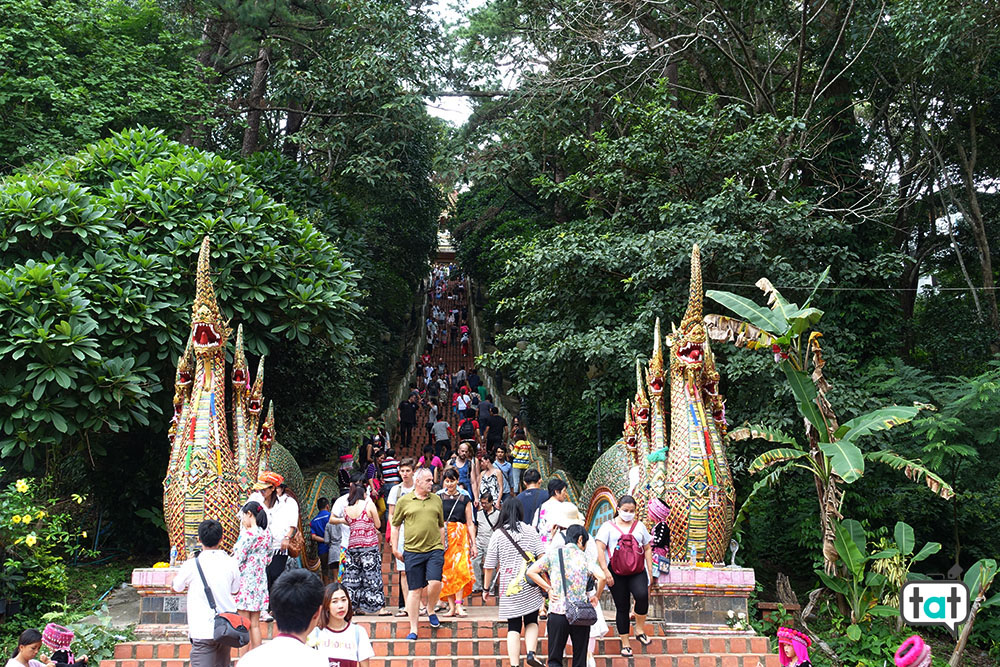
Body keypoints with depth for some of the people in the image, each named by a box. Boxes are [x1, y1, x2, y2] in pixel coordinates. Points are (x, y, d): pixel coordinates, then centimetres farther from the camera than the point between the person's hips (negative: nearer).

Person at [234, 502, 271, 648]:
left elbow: (238, 560, -15)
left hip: (245, 581, -7)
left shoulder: (248, 534, -15)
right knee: (255, 624, 13)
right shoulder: (266, 535, 7)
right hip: (260, 581, 7)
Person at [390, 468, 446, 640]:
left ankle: (431, 610, 16)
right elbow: (395, 525, 9)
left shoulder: (436, 499, 11)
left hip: (434, 549, 1)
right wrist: (395, 548, 6)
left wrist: (442, 547, 16)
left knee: (435, 582, -15)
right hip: (412, 551, -1)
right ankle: (413, 629, 12)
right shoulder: (404, 501, 3)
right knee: (414, 590, 3)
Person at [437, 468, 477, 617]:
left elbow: (470, 523, 10)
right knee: (446, 570, -4)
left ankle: (459, 605, -14)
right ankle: (451, 606, 1)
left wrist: (473, 544, 6)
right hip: (443, 536, 0)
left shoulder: (465, 498, 9)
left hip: (460, 537, 0)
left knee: (460, 568, -15)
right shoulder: (439, 497, 7)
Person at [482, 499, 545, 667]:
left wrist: (486, 588, 13)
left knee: (513, 627, 5)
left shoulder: (497, 534, 1)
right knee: (532, 621, 14)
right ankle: (531, 653, -7)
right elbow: (541, 556, -1)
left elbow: (489, 566, 2)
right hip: (530, 585, 1)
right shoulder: (530, 531, 4)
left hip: (510, 587, -1)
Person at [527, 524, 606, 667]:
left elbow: (531, 571, -1)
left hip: (557, 611, 0)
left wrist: (548, 589, 5)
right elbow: (601, 577, -11)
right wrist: (596, 596, 5)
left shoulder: (553, 554, 4)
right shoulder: (585, 557, 3)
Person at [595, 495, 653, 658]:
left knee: (642, 595, -25)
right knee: (622, 607, 4)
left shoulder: (639, 526, 12)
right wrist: (605, 571, -13)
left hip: (638, 572, 1)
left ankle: (640, 630, -3)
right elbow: (600, 548, -5)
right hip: (617, 574, -1)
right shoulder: (608, 526, 2)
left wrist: (650, 569, 8)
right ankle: (625, 644, 16)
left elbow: (647, 548, 16)